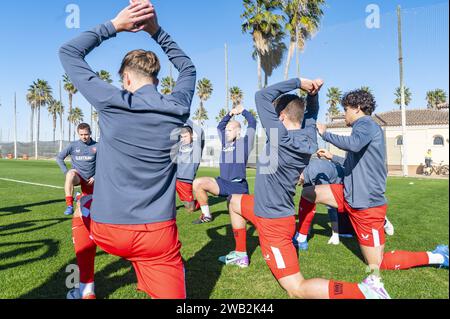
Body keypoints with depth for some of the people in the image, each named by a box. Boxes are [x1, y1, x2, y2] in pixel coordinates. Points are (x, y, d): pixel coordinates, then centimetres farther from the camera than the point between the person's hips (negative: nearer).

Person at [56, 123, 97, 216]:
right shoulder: (73, 145, -3)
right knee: (71, 174, -37)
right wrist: (67, 172, -7)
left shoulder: (96, 146, -4)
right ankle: (69, 206, -35)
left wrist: (95, 177, -4)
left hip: (89, 180, 1)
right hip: (77, 177, -1)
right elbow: (59, 158, 5)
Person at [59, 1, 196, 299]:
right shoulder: (178, 108, -2)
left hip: (108, 231, 1)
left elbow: (68, 52, 5)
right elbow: (188, 67, 20)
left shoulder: (112, 103, -10)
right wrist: (156, 30, 15)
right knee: (169, 294, 13)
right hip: (158, 234, 0)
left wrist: (113, 25, 5)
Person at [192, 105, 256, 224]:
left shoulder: (244, 142, 0)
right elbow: (220, 127, 28)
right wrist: (230, 114, 20)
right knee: (197, 183, -13)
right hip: (223, 183, 6)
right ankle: (206, 215, 0)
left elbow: (252, 122, -4)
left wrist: (243, 111, 7)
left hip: (238, 186, -5)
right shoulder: (226, 142, 16)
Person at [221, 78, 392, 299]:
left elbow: (262, 96, -17)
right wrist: (313, 92, -1)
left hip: (273, 222, -8)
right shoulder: (308, 137, -3)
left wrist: (298, 82, -16)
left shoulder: (281, 135, -24)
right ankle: (241, 255, 37)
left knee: (296, 289, -4)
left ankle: (363, 291, -11)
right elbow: (311, 113, 17)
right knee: (235, 202, 29)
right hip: (277, 212, 9)